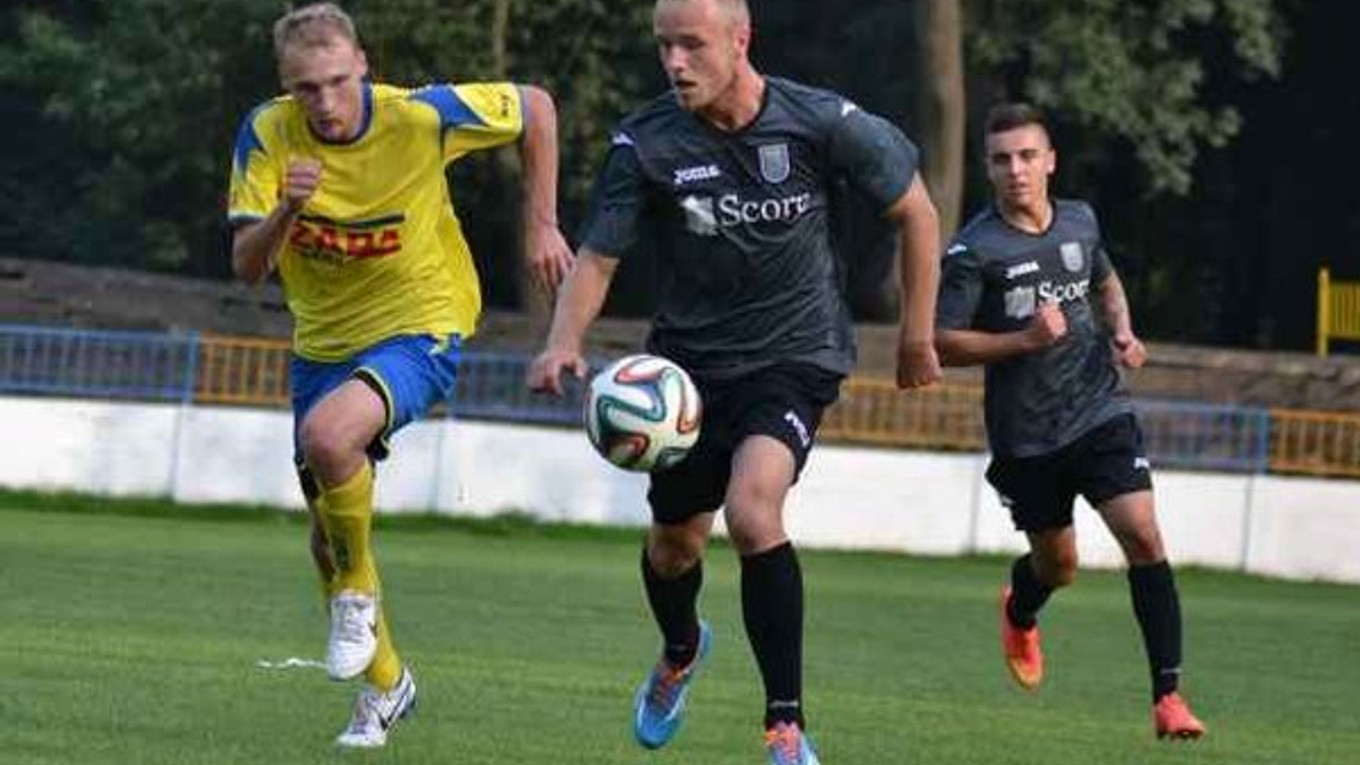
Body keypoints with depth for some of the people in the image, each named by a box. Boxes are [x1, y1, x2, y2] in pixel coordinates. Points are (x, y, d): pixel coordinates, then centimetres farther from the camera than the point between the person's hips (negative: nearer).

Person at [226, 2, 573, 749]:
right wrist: (285, 211, -38)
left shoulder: (421, 118, -20)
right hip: (322, 343, 5)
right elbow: (248, 266, -18)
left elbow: (536, 108, -3)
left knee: (327, 435, -34)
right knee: (327, 534, 11)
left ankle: (357, 593, -9)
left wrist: (541, 226, -3)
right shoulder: (266, 135, -14)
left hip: (418, 330, -5)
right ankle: (384, 683, 35)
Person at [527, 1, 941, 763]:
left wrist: (919, 336, 3)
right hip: (689, 357, 3)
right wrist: (565, 343, -30)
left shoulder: (823, 123, -16)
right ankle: (681, 652, 54)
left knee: (752, 513, -27)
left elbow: (915, 210, -1)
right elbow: (597, 258, -10)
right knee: (674, 541, 16)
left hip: (795, 353, -3)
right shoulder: (647, 143, -13)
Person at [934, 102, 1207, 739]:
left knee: (1143, 537, -16)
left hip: (1101, 411, 2)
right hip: (1025, 433, -2)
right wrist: (1025, 339, -23)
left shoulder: (1080, 221, 3)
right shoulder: (975, 250, -12)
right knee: (1057, 564, 13)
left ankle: (1168, 696, -14)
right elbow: (942, 343, -13)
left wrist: (1121, 332, 5)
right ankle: (1019, 613, 52)